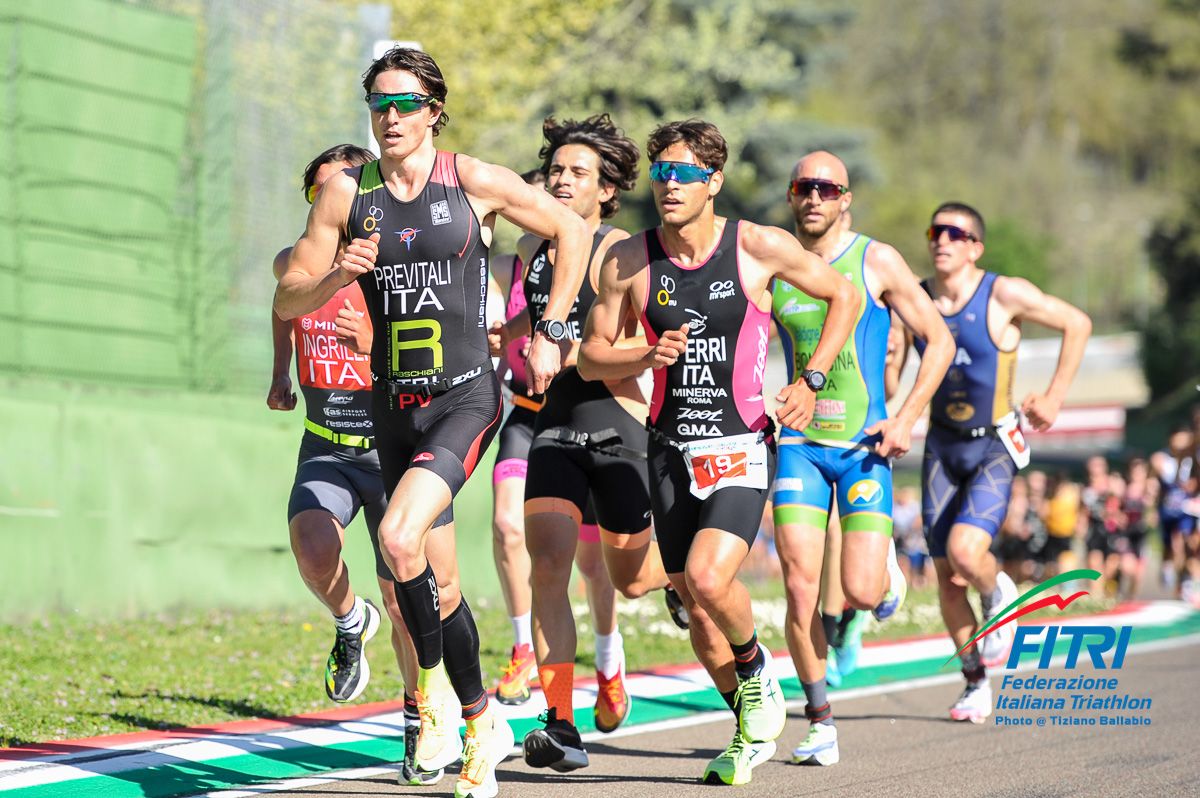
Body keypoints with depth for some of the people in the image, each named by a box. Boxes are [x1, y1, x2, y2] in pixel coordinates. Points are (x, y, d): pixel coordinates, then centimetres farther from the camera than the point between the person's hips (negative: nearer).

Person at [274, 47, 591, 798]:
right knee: (436, 585, 10)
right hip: (395, 404, 4)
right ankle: (484, 725, 28)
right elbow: (287, 300, 4)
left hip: (466, 397, -4)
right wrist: (340, 276, -16)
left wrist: (550, 335, 2)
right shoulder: (347, 193, 2)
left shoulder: (476, 182, -5)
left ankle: (436, 686, -5)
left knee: (400, 538, -26)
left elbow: (572, 230, 6)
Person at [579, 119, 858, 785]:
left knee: (707, 578, -24)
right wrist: (648, 357, -15)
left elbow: (843, 295, 7)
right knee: (697, 612, 8)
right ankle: (751, 728, 31)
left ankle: (756, 667, 8)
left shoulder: (759, 247, -6)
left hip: (741, 446, -3)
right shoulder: (628, 261, -2)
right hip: (671, 449, 3)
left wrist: (810, 381, -2)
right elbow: (591, 357, 5)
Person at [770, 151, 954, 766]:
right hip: (799, 444, 2)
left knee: (860, 594, -9)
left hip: (865, 445, -2)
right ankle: (820, 722, 6)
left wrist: (905, 420, -8)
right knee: (800, 590, -8)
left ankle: (886, 572, 29)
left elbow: (939, 340, 0)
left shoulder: (877, 262, -3)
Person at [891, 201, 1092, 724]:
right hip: (942, 446, 4)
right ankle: (976, 685, 18)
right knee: (946, 576, 2)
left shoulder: (1005, 295, -13)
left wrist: (1054, 398, -4)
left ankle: (998, 596, 12)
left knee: (965, 551, -24)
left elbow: (1077, 324, -3)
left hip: (994, 449, -4)